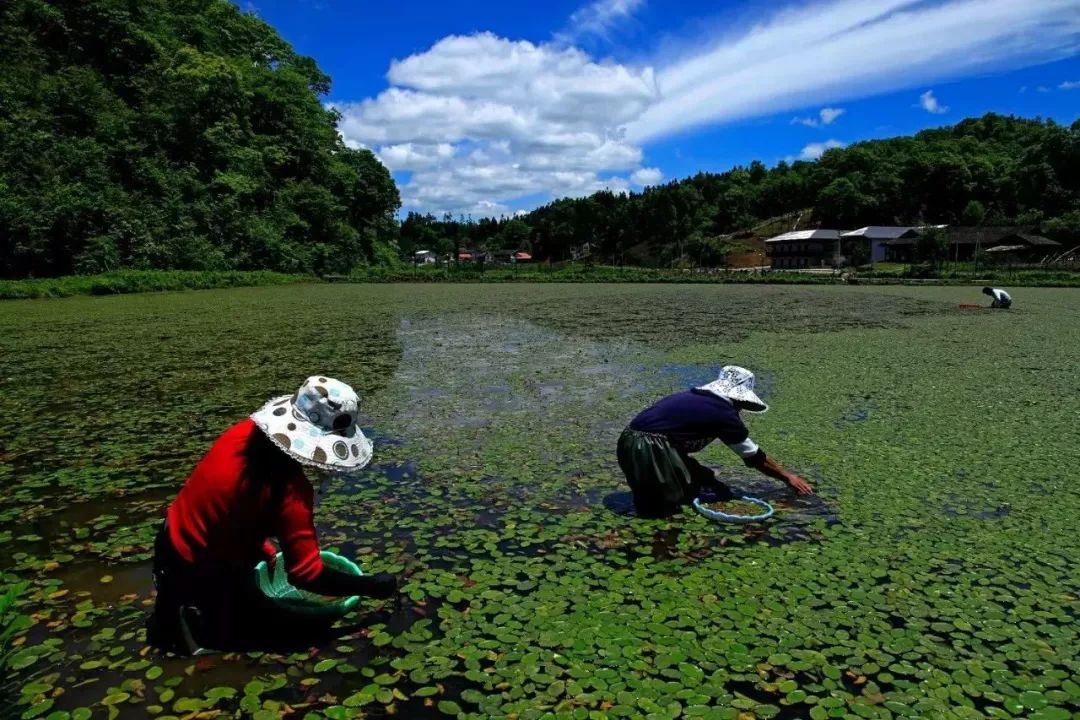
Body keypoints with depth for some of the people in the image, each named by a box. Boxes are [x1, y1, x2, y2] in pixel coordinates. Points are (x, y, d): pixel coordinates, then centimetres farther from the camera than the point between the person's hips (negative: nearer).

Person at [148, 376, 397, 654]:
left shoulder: (247, 430, -11)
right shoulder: (290, 491, -32)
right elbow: (305, 574, -27)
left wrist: (264, 549, 12)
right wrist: (372, 585, -17)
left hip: (172, 541, 7)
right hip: (196, 571, -7)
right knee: (256, 622, 16)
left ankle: (178, 598, 22)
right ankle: (184, 617, 2)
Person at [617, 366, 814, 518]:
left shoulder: (692, 397, 19)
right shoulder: (724, 413, 0)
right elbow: (755, 457, 12)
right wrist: (788, 477, 27)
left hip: (628, 441, 7)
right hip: (650, 449, -7)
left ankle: (646, 490, 8)